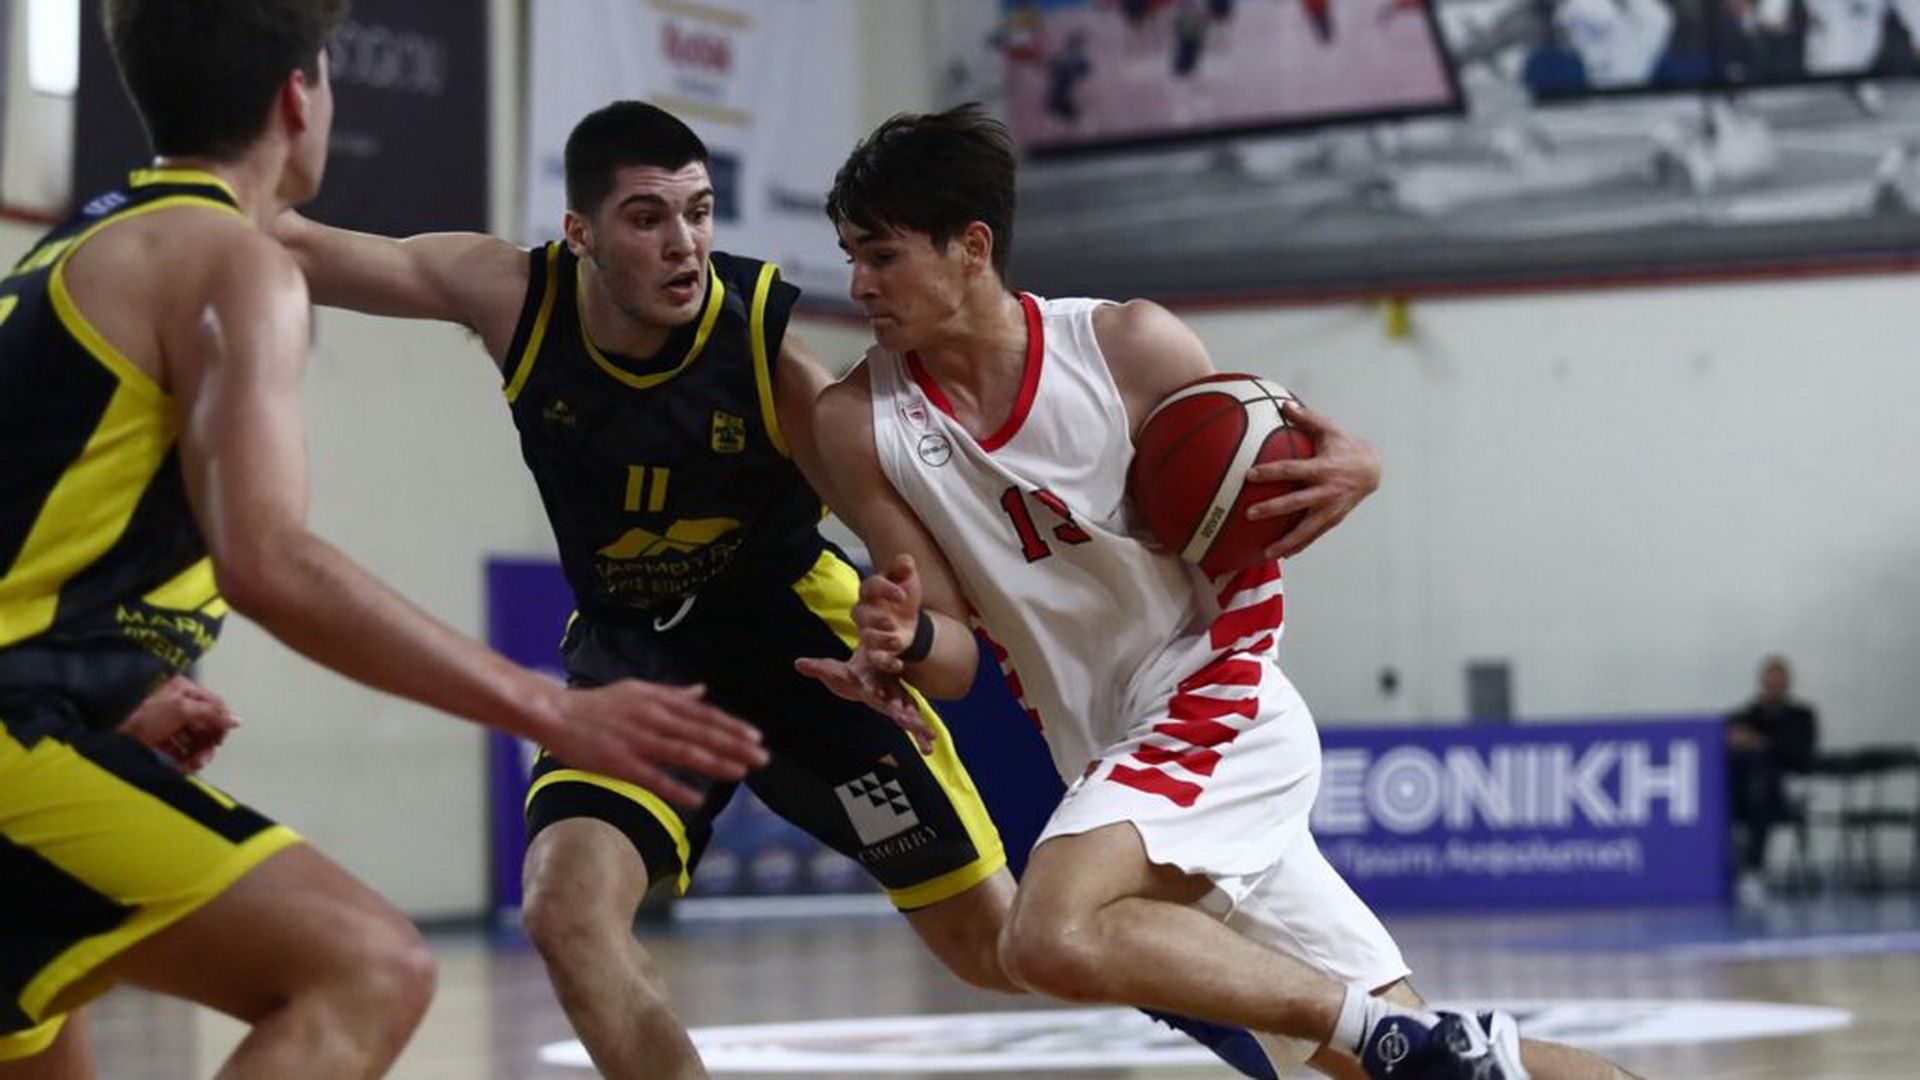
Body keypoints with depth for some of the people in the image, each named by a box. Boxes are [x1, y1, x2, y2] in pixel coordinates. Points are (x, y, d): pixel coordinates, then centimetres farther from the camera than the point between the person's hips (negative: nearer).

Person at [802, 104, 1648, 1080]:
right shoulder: (861, 423, -3)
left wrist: (1344, 473, -20)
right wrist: (907, 643, -24)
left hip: (1218, 705, -5)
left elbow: (1257, 507, 3)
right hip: (1120, 761, 5)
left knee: (1054, 939, -31)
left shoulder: (1129, 346, -10)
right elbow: (958, 655, -1)